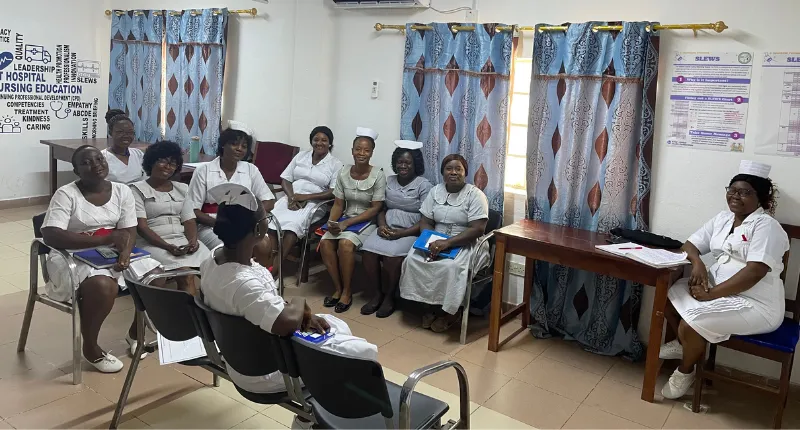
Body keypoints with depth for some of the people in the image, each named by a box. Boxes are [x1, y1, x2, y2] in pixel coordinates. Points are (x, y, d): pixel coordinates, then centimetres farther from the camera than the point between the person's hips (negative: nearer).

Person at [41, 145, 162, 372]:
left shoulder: (122, 191, 1)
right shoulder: (66, 194, -13)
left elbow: (129, 231, -2)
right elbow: (51, 236, -23)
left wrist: (125, 253, -25)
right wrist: (102, 239, -30)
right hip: (74, 256, -5)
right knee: (104, 286, -36)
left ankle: (135, 332, 11)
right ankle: (90, 347, -9)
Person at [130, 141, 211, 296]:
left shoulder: (182, 189, 19)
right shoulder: (137, 189, 3)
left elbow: (189, 221, 11)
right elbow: (141, 226, -7)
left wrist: (193, 240, -12)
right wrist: (167, 246, -21)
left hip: (183, 240, 4)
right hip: (152, 243, -4)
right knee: (186, 274, -32)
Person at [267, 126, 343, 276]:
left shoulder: (335, 164, 3)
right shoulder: (301, 156, 16)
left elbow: (334, 192, -7)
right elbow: (285, 179, 13)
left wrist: (306, 197, -14)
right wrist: (291, 197, -8)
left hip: (314, 203, -4)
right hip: (291, 198, 4)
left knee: (294, 223, -35)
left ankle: (273, 270, -34)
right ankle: (268, 263, -32)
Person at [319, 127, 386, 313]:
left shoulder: (378, 175, -12)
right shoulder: (343, 173, 1)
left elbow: (375, 209, -13)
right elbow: (338, 203, 4)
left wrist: (347, 223, -19)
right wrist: (332, 222, -17)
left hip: (367, 222, -4)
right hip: (345, 219, 5)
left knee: (345, 243, -31)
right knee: (325, 242, -22)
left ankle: (347, 292, -13)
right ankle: (338, 288, -6)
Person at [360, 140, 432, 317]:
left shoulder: (424, 185, -5)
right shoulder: (389, 181, 13)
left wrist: (401, 233, -18)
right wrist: (382, 225, -6)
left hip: (410, 232, -4)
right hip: (387, 228, 5)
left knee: (392, 255, -32)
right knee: (368, 251, -24)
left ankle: (389, 296, -6)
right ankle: (377, 293, -4)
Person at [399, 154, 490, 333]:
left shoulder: (475, 194, -10)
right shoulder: (435, 191, 7)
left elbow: (477, 229, -18)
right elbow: (425, 222, 5)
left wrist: (447, 243, -27)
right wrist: (432, 243, -16)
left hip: (465, 244, -5)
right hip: (437, 242, 5)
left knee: (451, 267, -34)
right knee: (413, 259, -21)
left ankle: (450, 311, -9)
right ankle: (433, 304, -6)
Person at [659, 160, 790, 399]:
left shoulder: (765, 226, -15)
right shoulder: (722, 219, 10)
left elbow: (754, 272, -25)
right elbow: (690, 244, 11)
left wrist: (711, 294, -25)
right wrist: (697, 263, -13)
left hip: (754, 305, -8)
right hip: (720, 290, 9)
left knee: (690, 323, -25)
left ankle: (686, 371, 4)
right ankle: (685, 343, 23)